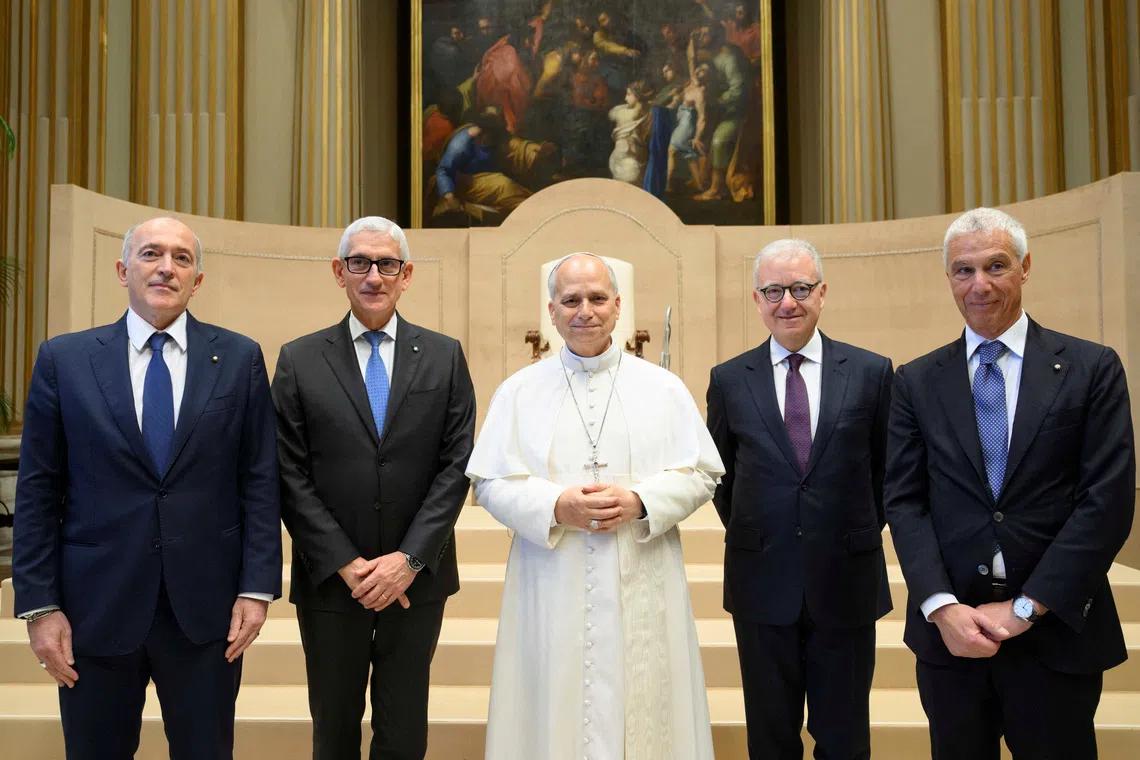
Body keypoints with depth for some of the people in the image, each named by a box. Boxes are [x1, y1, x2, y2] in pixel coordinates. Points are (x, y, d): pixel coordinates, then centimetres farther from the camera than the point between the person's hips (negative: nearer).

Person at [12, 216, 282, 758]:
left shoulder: (239, 358, 1)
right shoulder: (64, 359, 1)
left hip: (206, 604, 0)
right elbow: (38, 490, 1)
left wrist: (258, 587, -4)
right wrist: (38, 605, -2)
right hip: (95, 605, 0)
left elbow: (260, 481, 0)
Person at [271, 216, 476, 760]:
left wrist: (410, 560, -11)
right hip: (330, 580, 0)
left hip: (416, 578, 0)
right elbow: (291, 476, -3)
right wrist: (347, 565, -10)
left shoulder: (444, 357, 2)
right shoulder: (299, 360, 1)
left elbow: (456, 466, -3)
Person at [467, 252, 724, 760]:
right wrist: (556, 507, -15)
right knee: (555, 709, 6)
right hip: (552, 590, 0)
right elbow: (490, 483, 2)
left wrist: (639, 502, -13)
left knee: (642, 708, 5)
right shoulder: (518, 391, 5)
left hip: (641, 589, 0)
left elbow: (701, 475, 4)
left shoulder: (664, 389, 5)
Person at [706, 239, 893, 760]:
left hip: (846, 584, 0)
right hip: (762, 584, 1)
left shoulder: (872, 372, -1)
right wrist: (751, 536, 9)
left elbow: (885, 469, 8)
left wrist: (860, 536, 9)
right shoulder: (728, 380, 1)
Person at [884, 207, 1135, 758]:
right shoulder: (917, 382, 5)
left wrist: (1027, 607, -11)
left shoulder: (1091, 368, -1)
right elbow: (903, 500, 0)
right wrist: (942, 607, -12)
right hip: (949, 629, 2)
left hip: (1057, 632, -1)